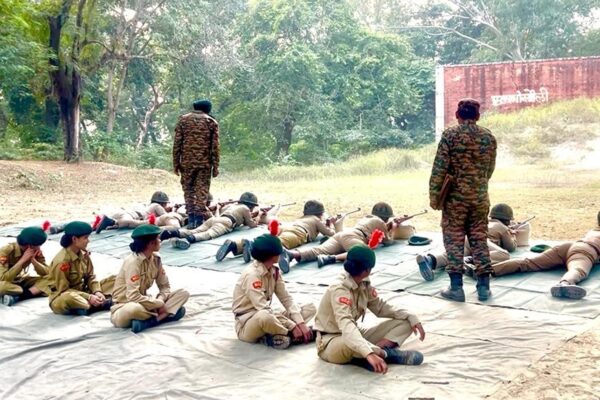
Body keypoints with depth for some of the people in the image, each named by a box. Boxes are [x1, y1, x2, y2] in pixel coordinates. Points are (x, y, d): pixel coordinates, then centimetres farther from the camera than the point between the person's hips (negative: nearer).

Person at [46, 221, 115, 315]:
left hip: (82, 291, 7)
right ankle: (102, 304, -24)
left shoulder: (83, 254, -3)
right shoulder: (61, 261, -24)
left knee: (114, 279, -3)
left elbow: (90, 276, 4)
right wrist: (88, 297, -26)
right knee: (70, 298, -44)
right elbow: (63, 290, -22)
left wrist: (97, 292, -16)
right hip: (62, 296, -7)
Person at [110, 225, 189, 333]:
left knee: (183, 294, -7)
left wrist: (160, 301, -17)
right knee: (134, 309, -45)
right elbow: (133, 296, -29)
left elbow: (165, 286, 5)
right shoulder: (133, 261, -22)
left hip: (143, 302, 8)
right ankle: (167, 314, -20)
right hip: (124, 307, -8)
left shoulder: (156, 258, 0)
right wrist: (159, 304, -21)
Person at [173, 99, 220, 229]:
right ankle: (199, 220, -2)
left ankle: (191, 219, 5)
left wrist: (176, 163, 6)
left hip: (187, 161, 1)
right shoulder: (212, 122, 4)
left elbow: (177, 143, 2)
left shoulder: (183, 119, 7)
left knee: (188, 190, 11)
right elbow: (215, 146, 0)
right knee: (202, 191, 3)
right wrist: (215, 166, 3)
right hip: (204, 162, -1)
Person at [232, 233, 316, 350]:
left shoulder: (274, 270, 3)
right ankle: (292, 336, -16)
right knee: (264, 316, -44)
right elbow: (263, 309, -28)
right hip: (246, 325, -8)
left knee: (311, 308, -1)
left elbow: (286, 299, -1)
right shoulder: (251, 274, -22)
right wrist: (292, 327, -27)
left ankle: (275, 336, -17)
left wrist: (301, 324, -16)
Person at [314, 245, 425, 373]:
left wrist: (411, 317, -8)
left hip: (354, 334, 8)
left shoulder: (364, 283, -4)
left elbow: (381, 307, 7)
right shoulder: (339, 289, -29)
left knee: (404, 322, -3)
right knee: (350, 344, -45)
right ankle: (388, 354, -21)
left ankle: (377, 350, -25)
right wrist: (369, 354, -57)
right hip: (331, 343, -8)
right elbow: (346, 326, -43)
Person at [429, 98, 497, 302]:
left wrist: (434, 195, -5)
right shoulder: (488, 137, 4)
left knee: (454, 240, 4)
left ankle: (456, 287, 3)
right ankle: (484, 287, 12)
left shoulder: (450, 135, -8)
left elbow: (440, 168, -11)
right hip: (480, 197, 3)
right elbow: (490, 168, 12)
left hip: (455, 196, -3)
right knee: (479, 240, 10)